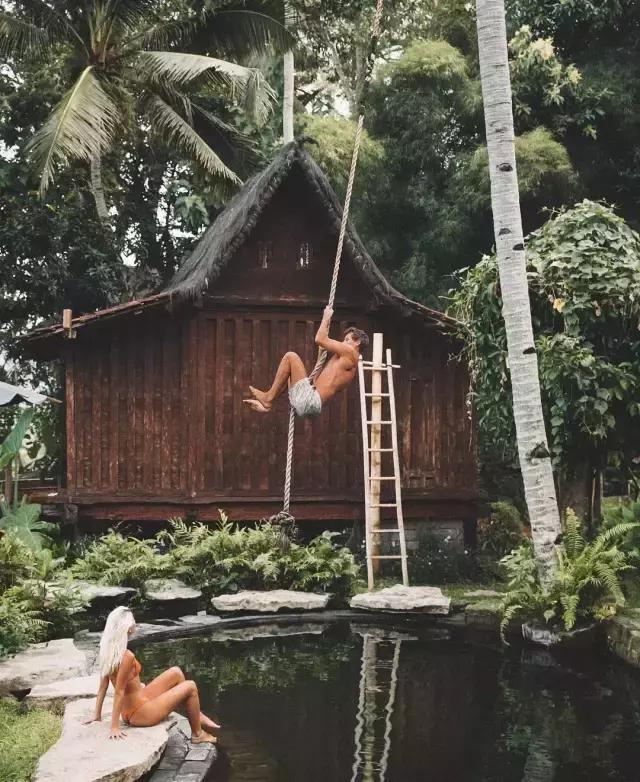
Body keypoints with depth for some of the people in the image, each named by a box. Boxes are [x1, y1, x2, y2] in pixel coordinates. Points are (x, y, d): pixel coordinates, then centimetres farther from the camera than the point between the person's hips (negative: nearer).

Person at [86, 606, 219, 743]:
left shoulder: (107, 652, -2)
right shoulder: (127, 656, -28)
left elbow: (102, 687, 4)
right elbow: (119, 692, -26)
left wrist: (97, 716, 11)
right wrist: (115, 727, -21)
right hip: (139, 714, -9)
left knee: (176, 673, 15)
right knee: (190, 687, 1)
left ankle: (197, 715, 27)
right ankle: (197, 735, 18)